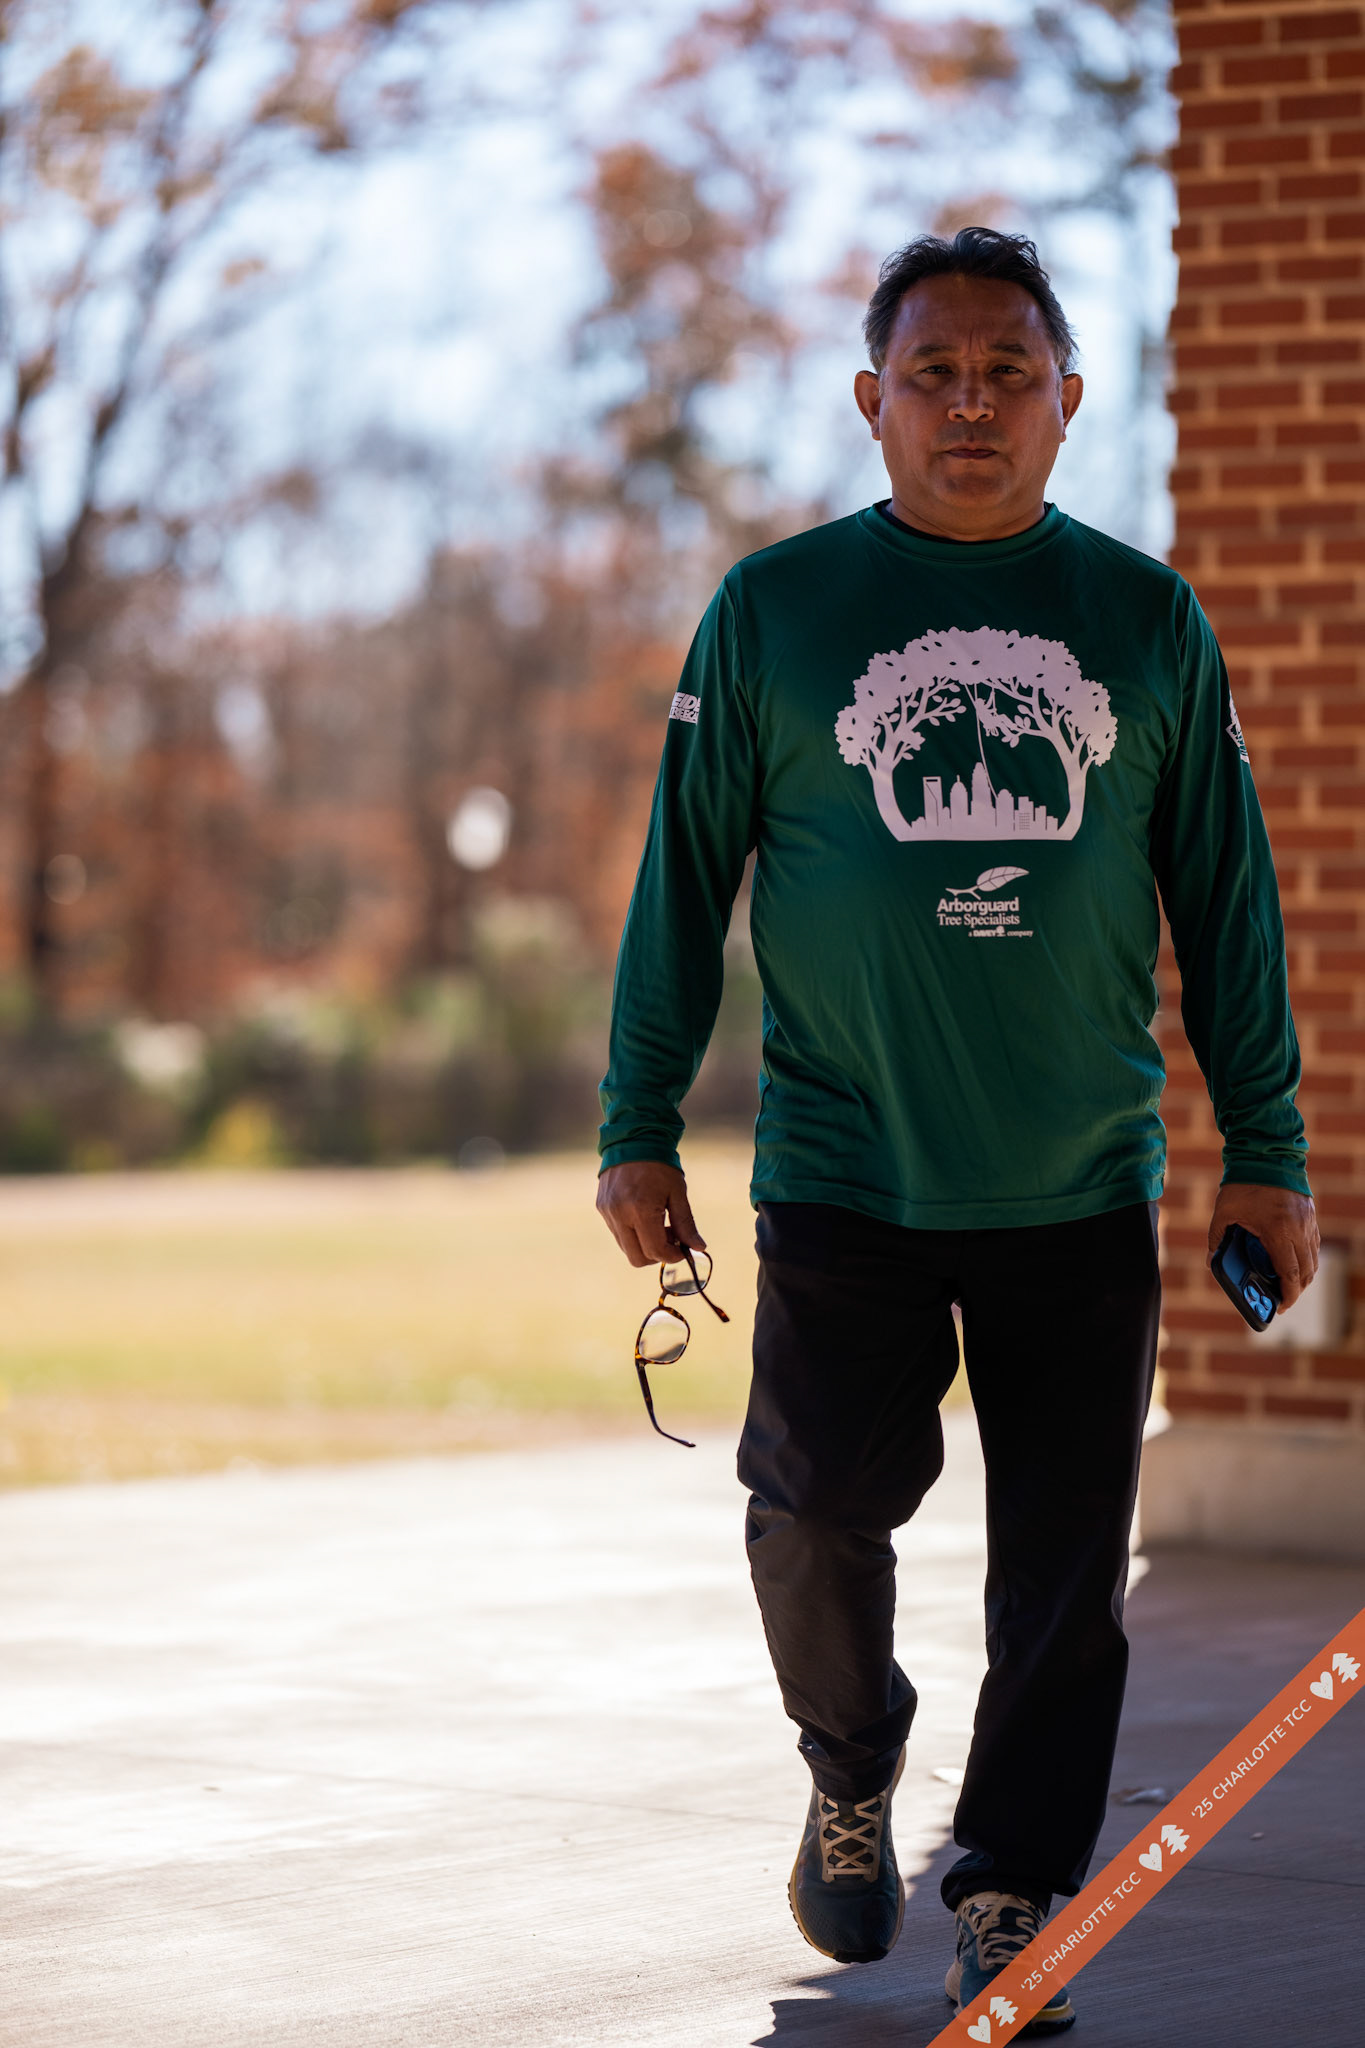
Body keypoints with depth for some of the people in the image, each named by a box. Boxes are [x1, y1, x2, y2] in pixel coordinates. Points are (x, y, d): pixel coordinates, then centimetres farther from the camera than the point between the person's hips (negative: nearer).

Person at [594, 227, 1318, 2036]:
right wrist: (640, 1126, 3)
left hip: (1086, 1189, 1)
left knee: (1062, 1566, 1)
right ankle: (852, 1770, 19)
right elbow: (684, 877, 7)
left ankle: (1012, 1901, 12)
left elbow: (1225, 900, 11)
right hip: (844, 1177, -1)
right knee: (823, 1501, -10)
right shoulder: (774, 611, 3)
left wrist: (1265, 1146, 8)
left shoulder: (1147, 621, 7)